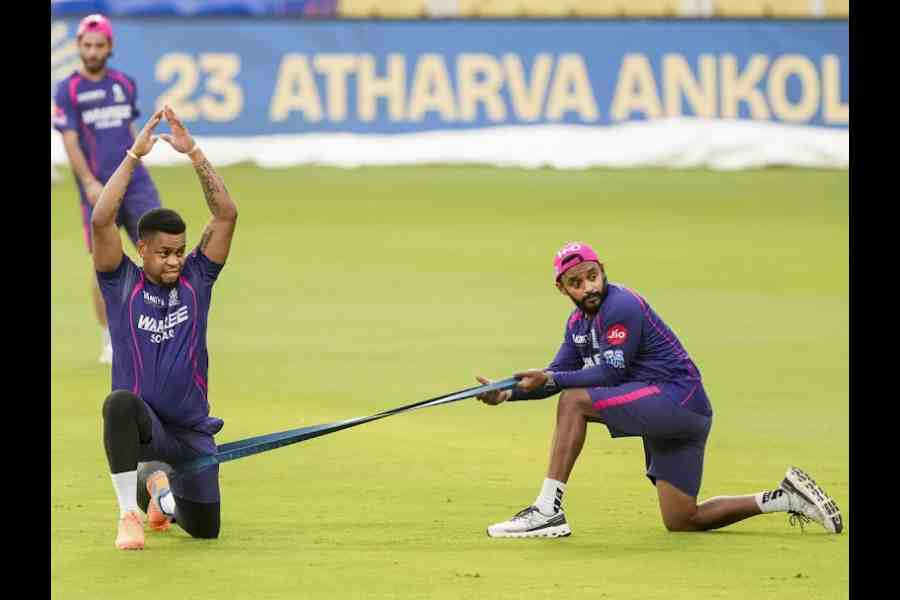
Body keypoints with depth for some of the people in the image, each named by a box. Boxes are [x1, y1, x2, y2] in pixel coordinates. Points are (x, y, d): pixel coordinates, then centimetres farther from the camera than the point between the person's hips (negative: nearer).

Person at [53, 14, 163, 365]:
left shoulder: (125, 84, 12)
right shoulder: (68, 91, 0)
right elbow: (70, 141, -7)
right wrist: (89, 183, -19)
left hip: (136, 183, 3)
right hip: (98, 188, -3)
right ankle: (109, 341, 10)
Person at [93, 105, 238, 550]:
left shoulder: (196, 279, 1)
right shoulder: (122, 285, -5)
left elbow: (226, 214, -8)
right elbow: (101, 221, -19)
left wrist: (192, 152, -15)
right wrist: (134, 155, -21)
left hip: (192, 433, 4)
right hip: (142, 428, -4)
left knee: (204, 529, 10)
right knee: (121, 401, -40)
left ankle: (163, 491, 47)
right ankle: (129, 515, -29)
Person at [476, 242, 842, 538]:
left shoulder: (622, 307, -14)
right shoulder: (578, 323, 14)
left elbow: (611, 374, -18)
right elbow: (558, 374, 14)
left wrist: (550, 380, -21)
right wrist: (509, 393, -2)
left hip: (678, 397, -10)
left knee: (574, 401, -20)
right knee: (681, 522, 8)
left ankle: (548, 511, -24)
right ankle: (786, 499, 14)